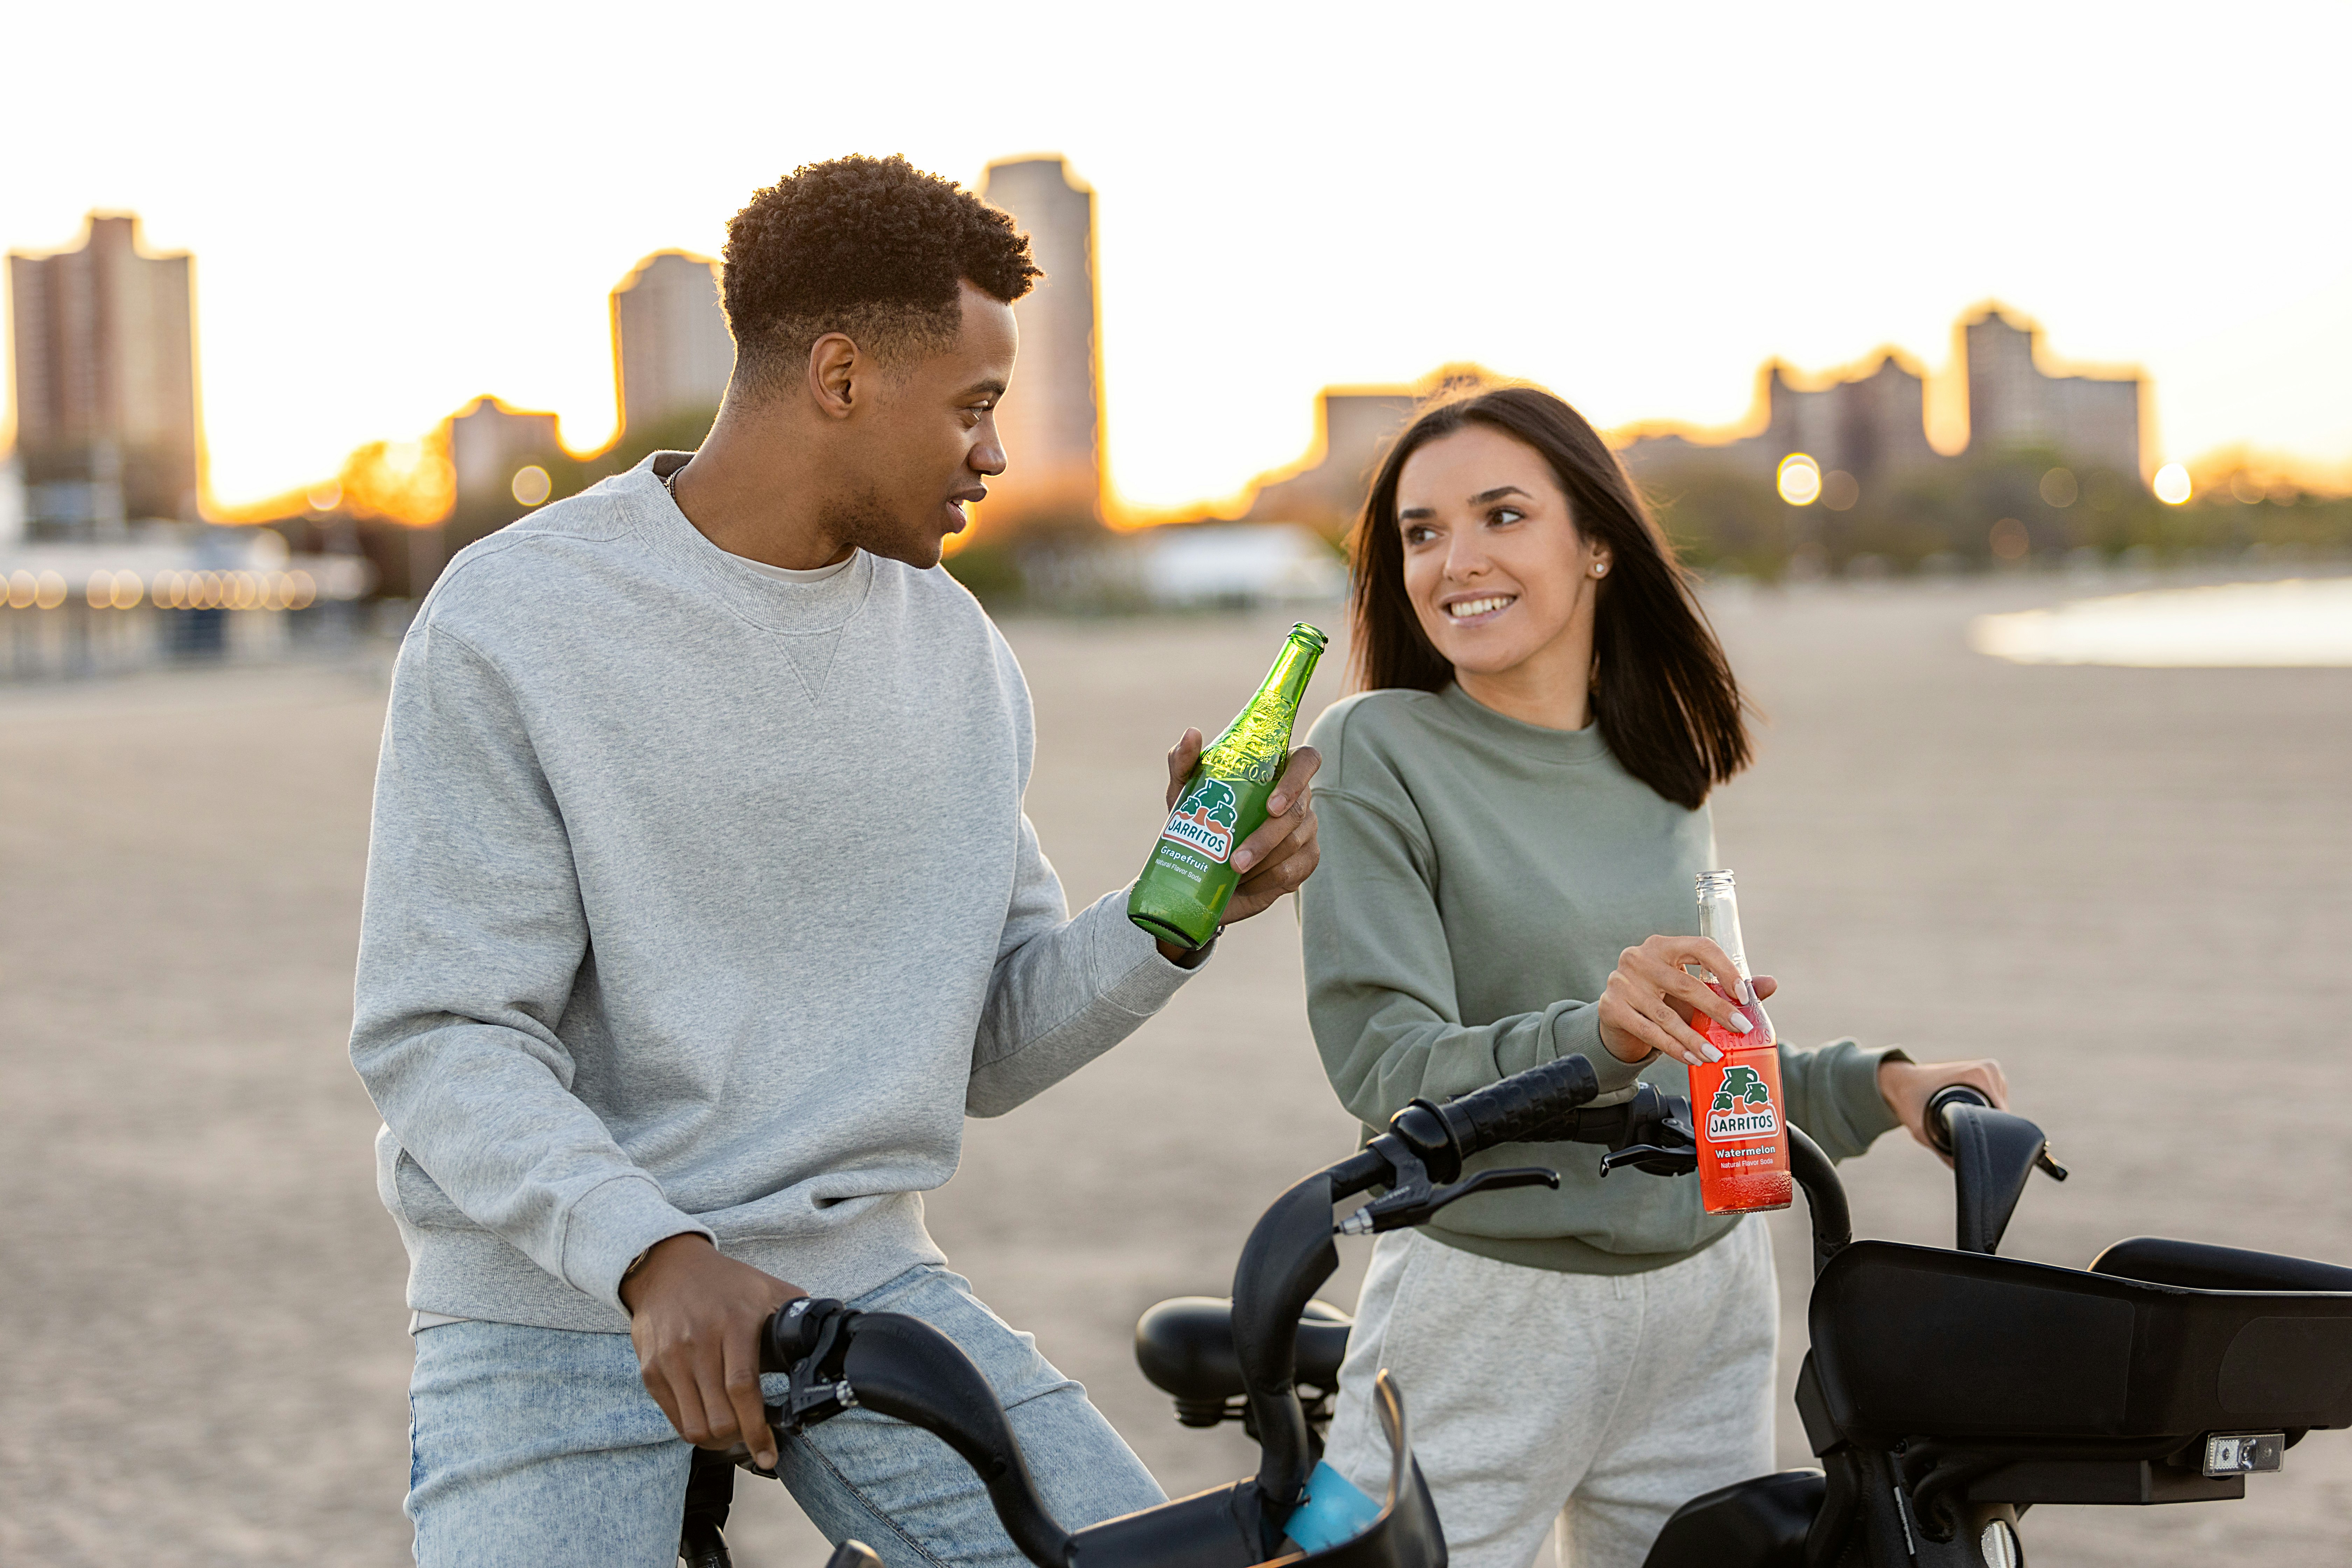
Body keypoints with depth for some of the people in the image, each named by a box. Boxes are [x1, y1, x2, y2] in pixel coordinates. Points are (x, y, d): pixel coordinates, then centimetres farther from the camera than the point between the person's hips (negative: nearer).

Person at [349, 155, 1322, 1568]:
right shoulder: (513, 622, -9)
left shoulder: (958, 652, 9)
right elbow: (440, 1036, -14)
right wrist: (653, 1258, -28)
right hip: (558, 1309, -3)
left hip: (861, 1281, 4)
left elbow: (991, 1049, 10)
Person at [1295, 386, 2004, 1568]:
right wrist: (1598, 1035, -31)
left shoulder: (1658, 763, 9)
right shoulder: (1377, 751, -8)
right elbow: (1385, 1070, -16)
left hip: (1708, 1307, 5)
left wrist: (1870, 1086, 4)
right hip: (1491, 1309, -5)